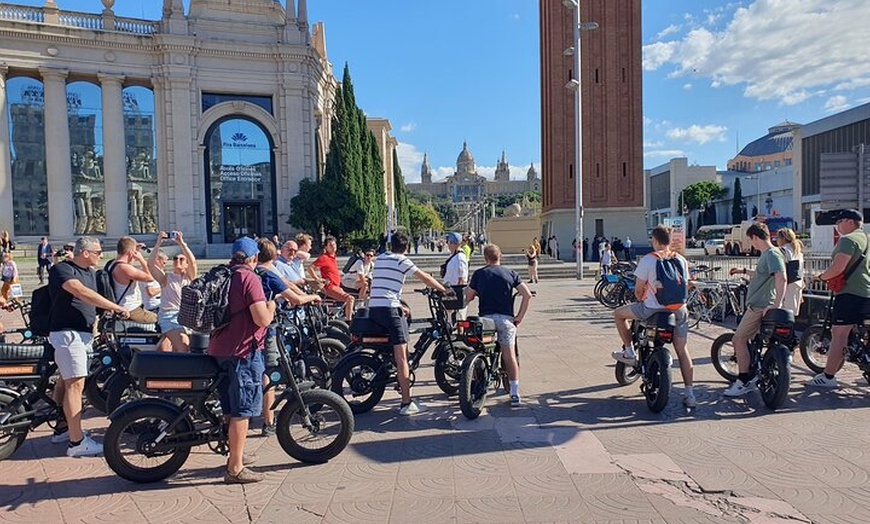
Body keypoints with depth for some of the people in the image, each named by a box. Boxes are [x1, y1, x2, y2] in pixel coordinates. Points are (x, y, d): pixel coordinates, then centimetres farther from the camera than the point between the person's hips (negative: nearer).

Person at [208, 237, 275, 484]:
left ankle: (236, 455, 35)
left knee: (232, 409, 20)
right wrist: (271, 305, -2)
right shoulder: (249, 278, -14)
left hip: (219, 350, 9)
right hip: (243, 351, -9)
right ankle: (235, 469, 6)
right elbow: (262, 318, -22)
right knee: (243, 410, 0)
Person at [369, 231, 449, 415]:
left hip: (372, 309, 7)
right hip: (390, 309, -7)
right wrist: (445, 290, 11)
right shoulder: (402, 260, 0)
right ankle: (406, 403, -8)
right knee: (401, 357, -7)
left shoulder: (380, 258, 18)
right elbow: (425, 278, 0)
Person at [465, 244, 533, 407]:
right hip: (505, 318, 0)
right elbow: (527, 295, 0)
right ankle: (515, 394, 2)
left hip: (485, 317, 0)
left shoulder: (479, 274, 8)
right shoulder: (510, 273, 8)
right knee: (509, 355, 4)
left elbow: (468, 298, 4)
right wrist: (520, 317, 4)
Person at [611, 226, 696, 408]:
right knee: (682, 351, 13)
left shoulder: (648, 260, -8)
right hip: (678, 310, 5)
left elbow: (638, 289, -6)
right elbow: (685, 284, 14)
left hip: (652, 309, -5)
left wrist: (640, 299, 16)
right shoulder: (681, 260, 7)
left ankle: (629, 352, 18)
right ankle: (689, 394, 13)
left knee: (618, 314, 17)